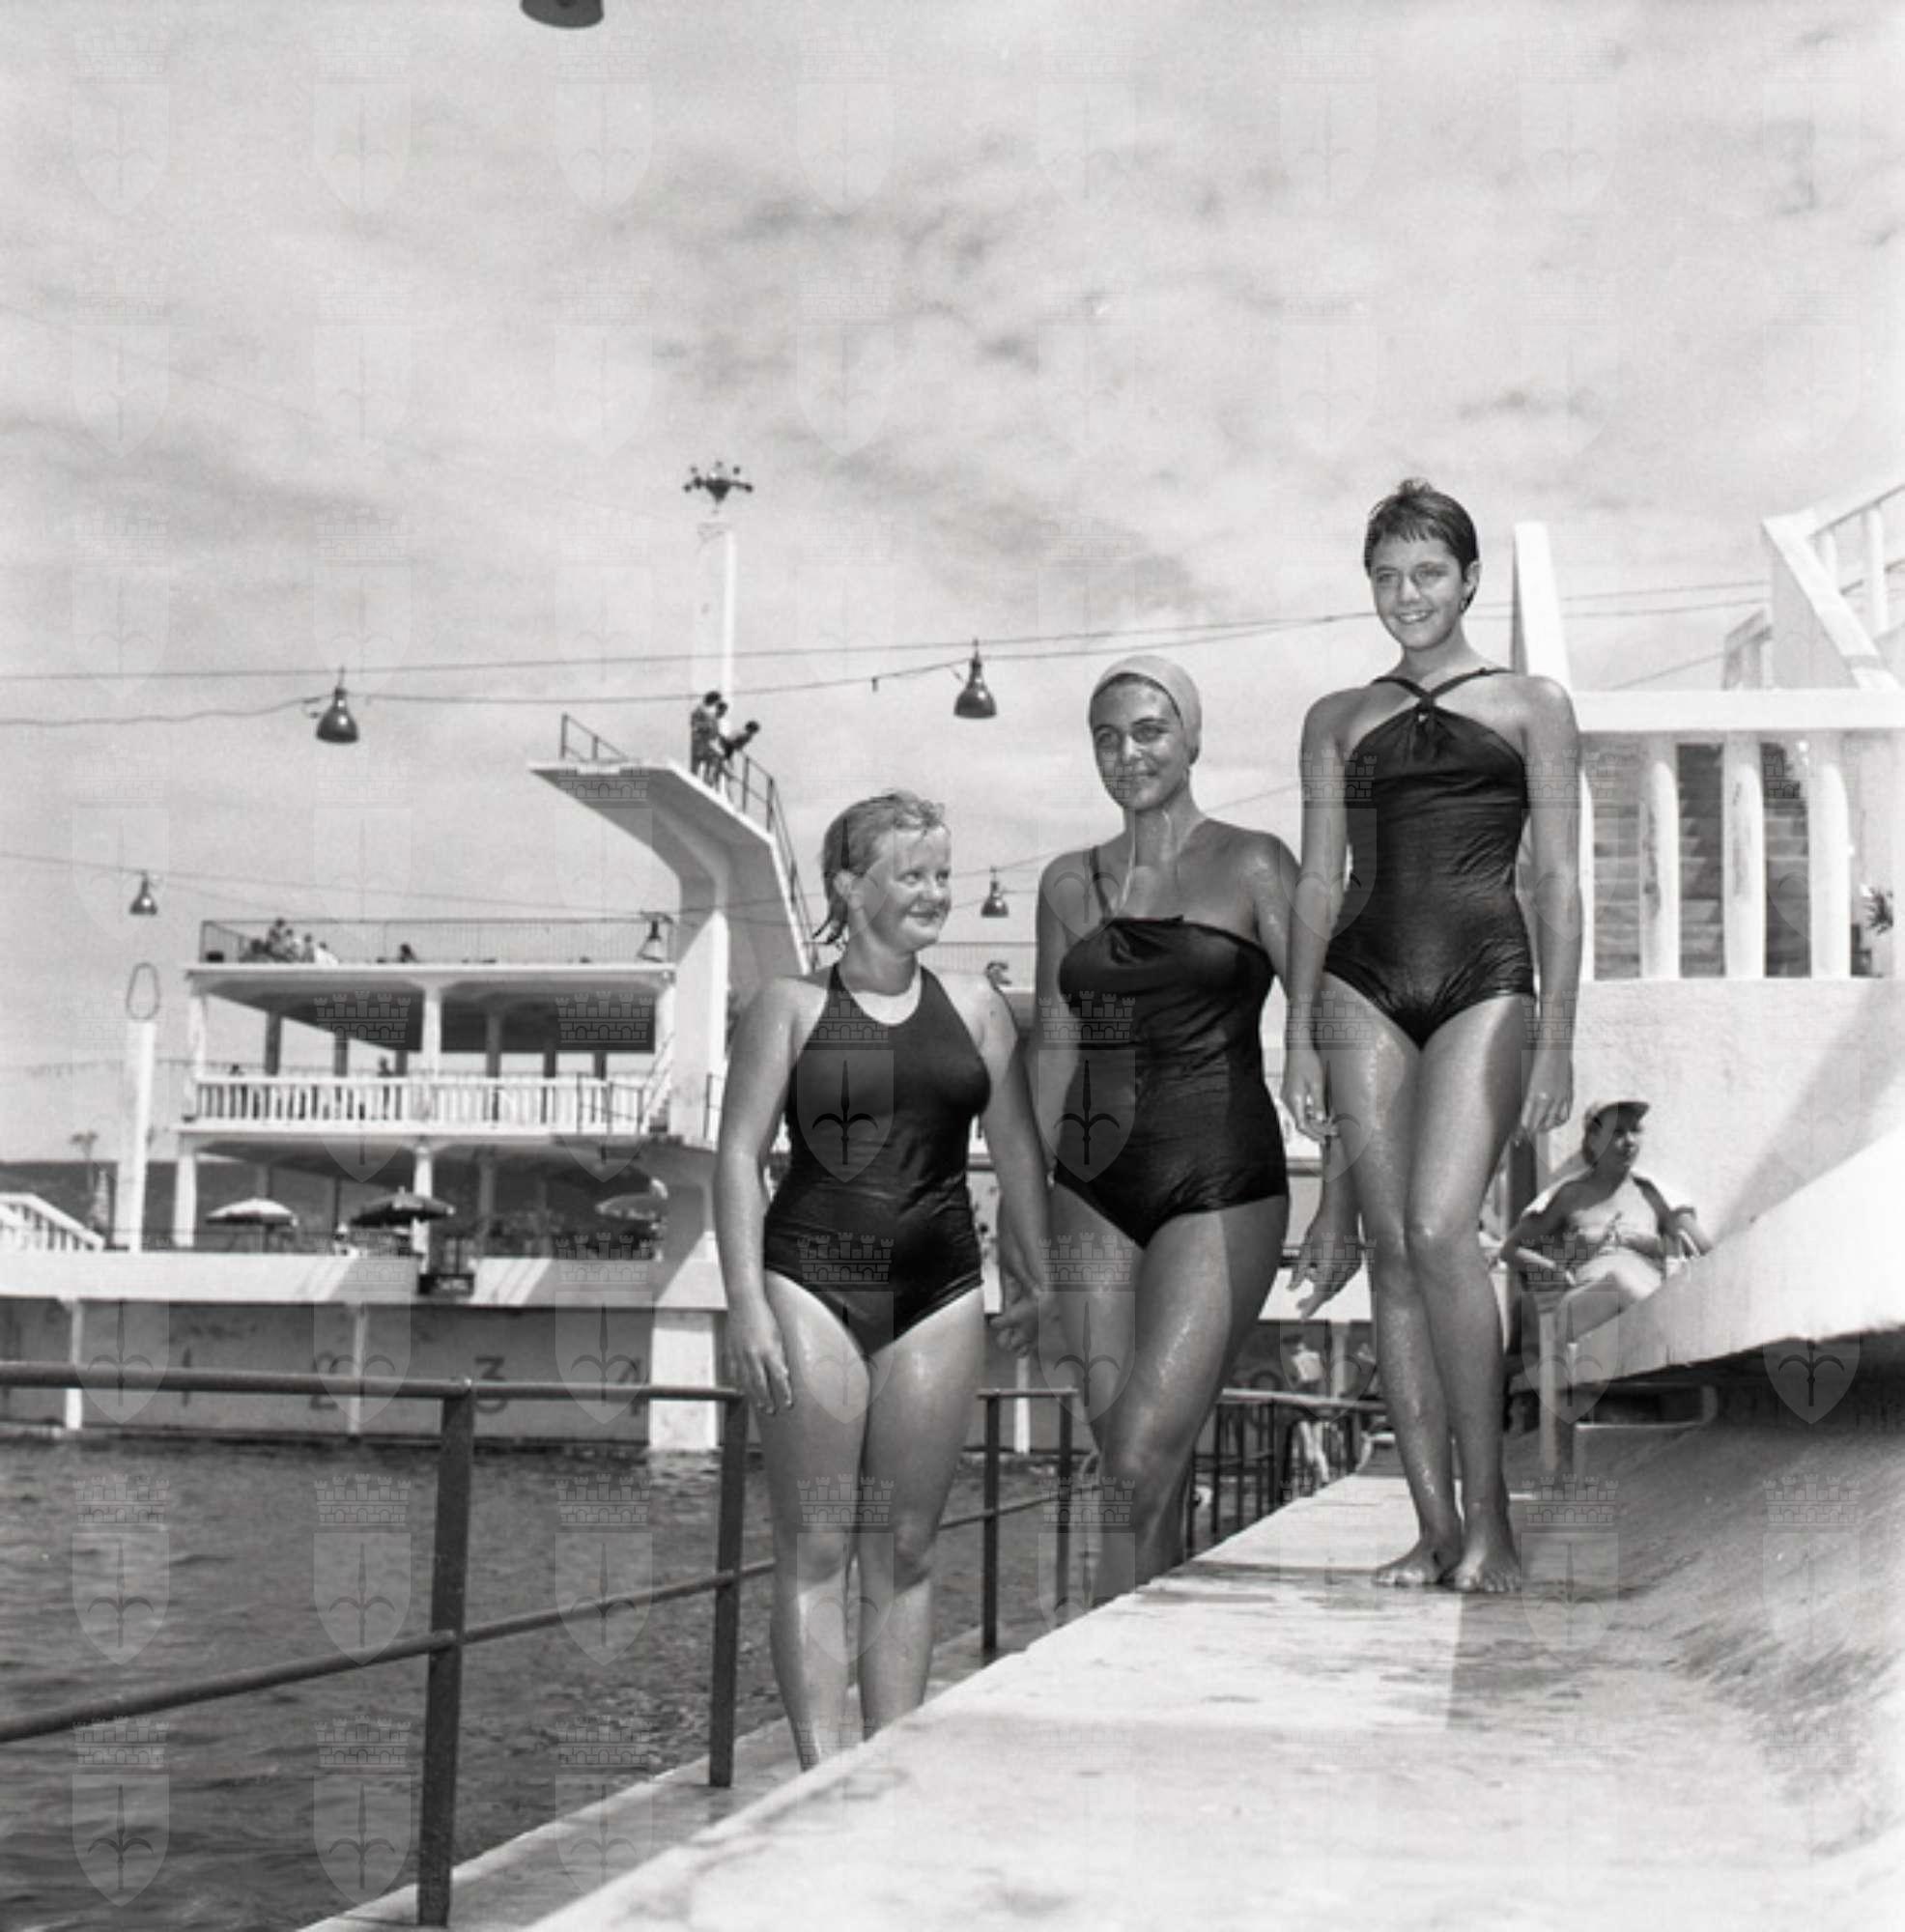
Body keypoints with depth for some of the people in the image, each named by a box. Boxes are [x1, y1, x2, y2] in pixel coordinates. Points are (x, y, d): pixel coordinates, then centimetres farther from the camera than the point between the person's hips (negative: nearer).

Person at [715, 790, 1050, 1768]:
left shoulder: (975, 1007, 11)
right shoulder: (790, 1007, 3)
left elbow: (1018, 1151, 15)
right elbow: (739, 1154, -1)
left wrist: (1034, 1276, 8)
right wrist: (746, 1302, -10)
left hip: (937, 1291, 3)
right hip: (813, 1282, -3)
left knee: (905, 1550, 6)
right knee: (814, 1550, -3)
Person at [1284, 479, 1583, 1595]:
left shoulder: (1532, 708, 11)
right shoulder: (1340, 720, 18)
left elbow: (1559, 882, 5)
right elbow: (1319, 883, 15)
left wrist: (1558, 1038, -3)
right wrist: (1300, 1039, 7)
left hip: (1485, 981, -3)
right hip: (1364, 987, 3)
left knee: (1441, 1229, -20)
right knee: (1392, 1248, -2)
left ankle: (1491, 1513, -10)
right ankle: (1437, 1525, 3)